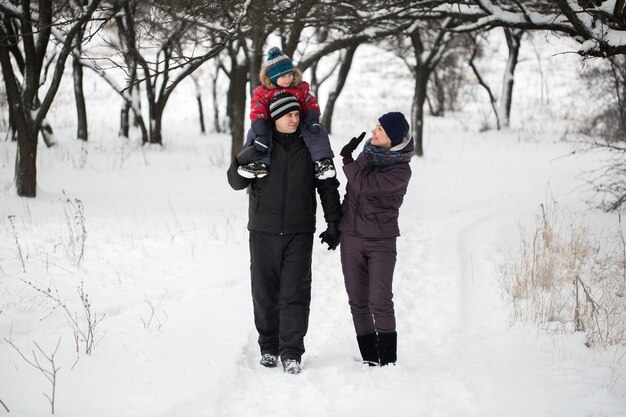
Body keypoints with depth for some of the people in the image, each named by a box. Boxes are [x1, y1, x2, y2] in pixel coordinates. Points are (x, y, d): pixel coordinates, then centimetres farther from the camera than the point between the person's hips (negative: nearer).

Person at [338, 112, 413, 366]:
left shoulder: (400, 171, -13)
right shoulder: (367, 153, 6)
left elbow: (363, 184, -20)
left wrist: (347, 159, -6)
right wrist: (337, 223, 19)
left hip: (381, 242, -5)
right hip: (351, 238, 6)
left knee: (380, 303, -11)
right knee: (358, 303, 5)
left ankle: (388, 361, -2)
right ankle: (369, 359, 12)